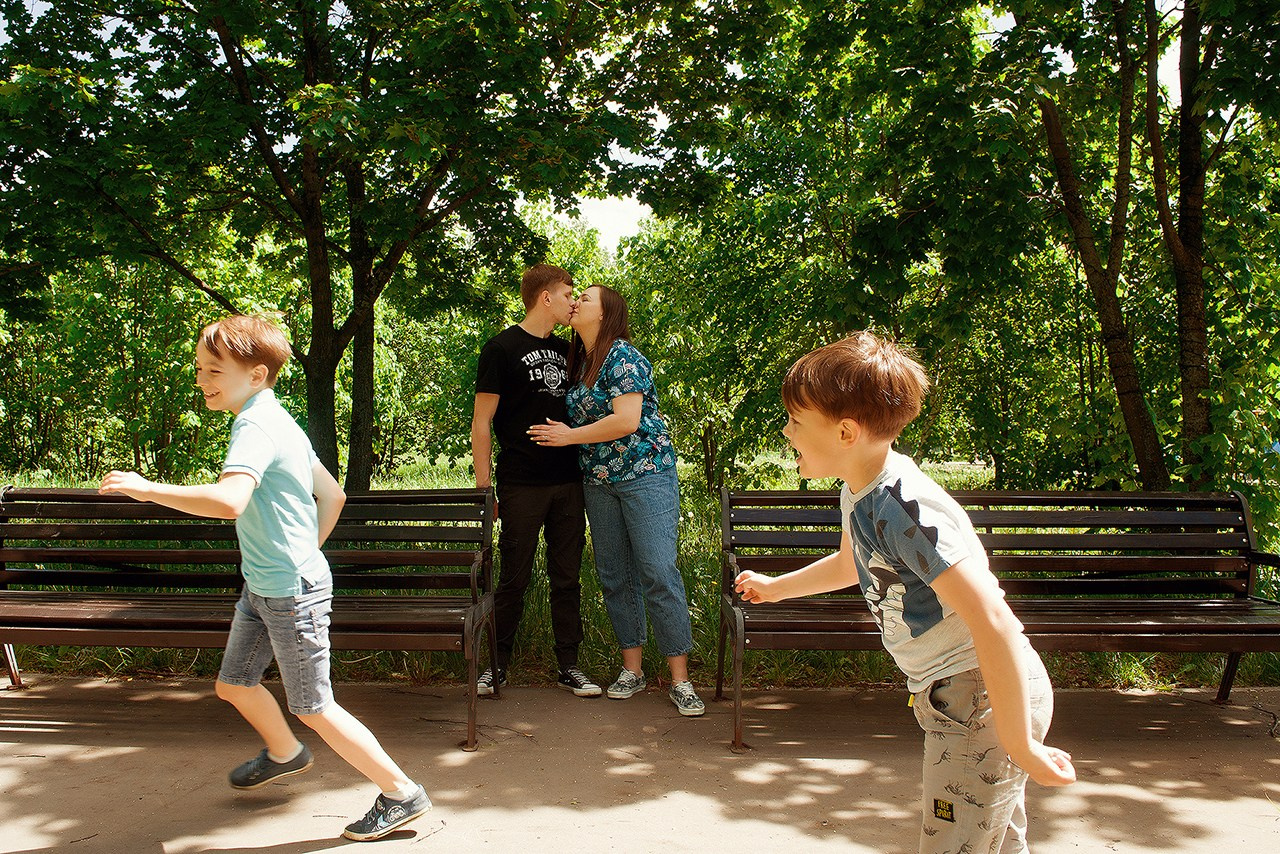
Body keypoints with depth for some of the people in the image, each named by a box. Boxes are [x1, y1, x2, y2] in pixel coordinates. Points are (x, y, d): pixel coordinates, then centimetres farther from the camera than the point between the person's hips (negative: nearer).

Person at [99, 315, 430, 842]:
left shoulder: (257, 426, -22)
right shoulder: (277, 421, 9)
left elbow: (229, 501, -40)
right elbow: (333, 495, 16)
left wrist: (144, 488, -30)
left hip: (292, 594, -10)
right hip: (261, 586, 10)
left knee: (314, 707, 1)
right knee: (233, 684, 24)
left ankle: (402, 794, 14)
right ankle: (284, 753, 51)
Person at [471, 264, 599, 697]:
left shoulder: (565, 351, 15)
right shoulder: (502, 348, -3)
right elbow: (481, 422, -5)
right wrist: (483, 486, -9)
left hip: (568, 483, 5)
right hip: (522, 486, -5)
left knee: (567, 578, 9)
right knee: (514, 579, 2)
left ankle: (569, 666, 18)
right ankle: (497, 665, 17)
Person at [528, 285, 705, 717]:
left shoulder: (623, 356, -11)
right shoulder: (579, 361, 13)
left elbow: (627, 421, -20)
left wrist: (569, 436, -12)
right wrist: (566, 435, 5)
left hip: (644, 475, -8)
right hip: (598, 483, 8)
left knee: (659, 574, -9)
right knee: (615, 577, 10)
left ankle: (680, 680, -3)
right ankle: (632, 668, 21)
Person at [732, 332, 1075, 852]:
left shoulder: (905, 508, -26)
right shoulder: (859, 493, 4)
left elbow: (993, 622, -31)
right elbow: (851, 564, 27)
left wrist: (1020, 744, -27)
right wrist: (775, 588, 40)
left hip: (991, 695, -9)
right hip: (951, 694, 10)